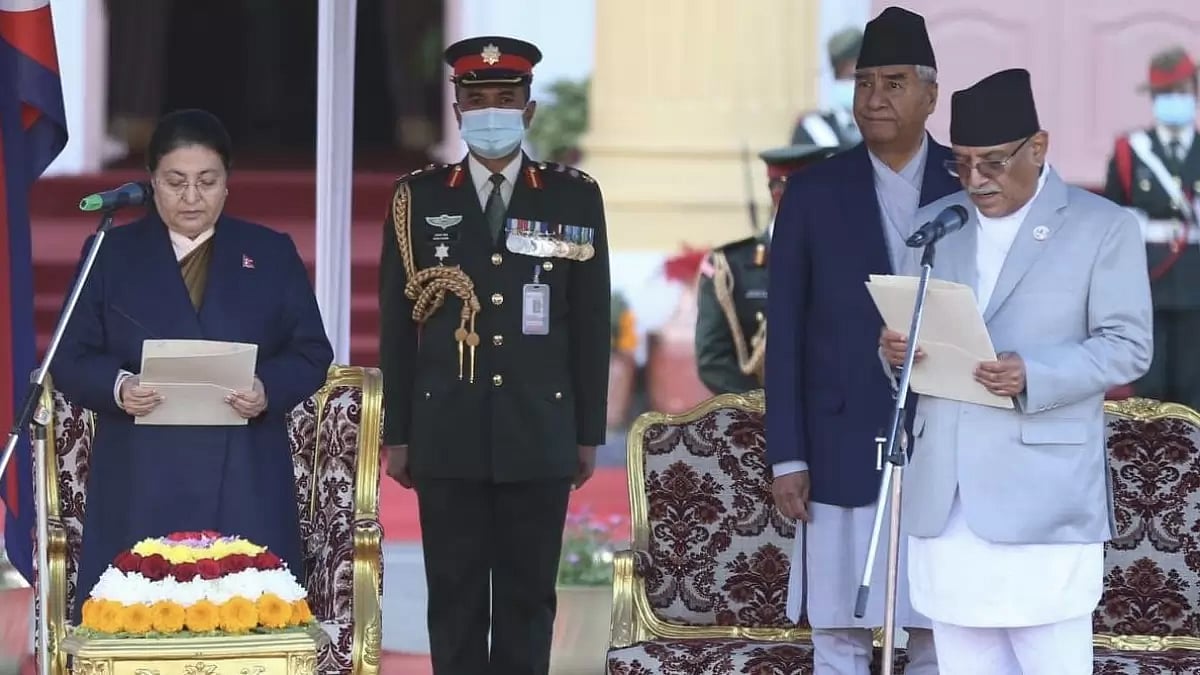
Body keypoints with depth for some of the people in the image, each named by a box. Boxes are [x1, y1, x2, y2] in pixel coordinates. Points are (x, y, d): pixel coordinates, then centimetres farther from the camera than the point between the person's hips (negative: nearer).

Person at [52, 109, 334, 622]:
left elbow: (311, 354, 9)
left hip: (245, 484, 0)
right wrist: (117, 386, -15)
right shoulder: (111, 254, 11)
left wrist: (269, 389, -12)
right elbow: (71, 359, 7)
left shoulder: (272, 256, 13)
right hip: (140, 484, 0)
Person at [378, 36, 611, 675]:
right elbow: (396, 324, 6)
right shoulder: (419, 198, 5)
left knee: (528, 596, 4)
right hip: (449, 435, 0)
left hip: (539, 435, 0)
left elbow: (591, 323, 6)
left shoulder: (574, 197, 5)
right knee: (455, 597, 3)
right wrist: (397, 433, 3)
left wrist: (589, 433, 4)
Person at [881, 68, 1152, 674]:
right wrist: (895, 349, -6)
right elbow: (908, 330, 19)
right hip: (945, 498, 5)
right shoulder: (931, 226, 16)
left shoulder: (1103, 227, 1)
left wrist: (1033, 376, -20)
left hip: (1042, 496, -5)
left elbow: (1127, 346, -4)